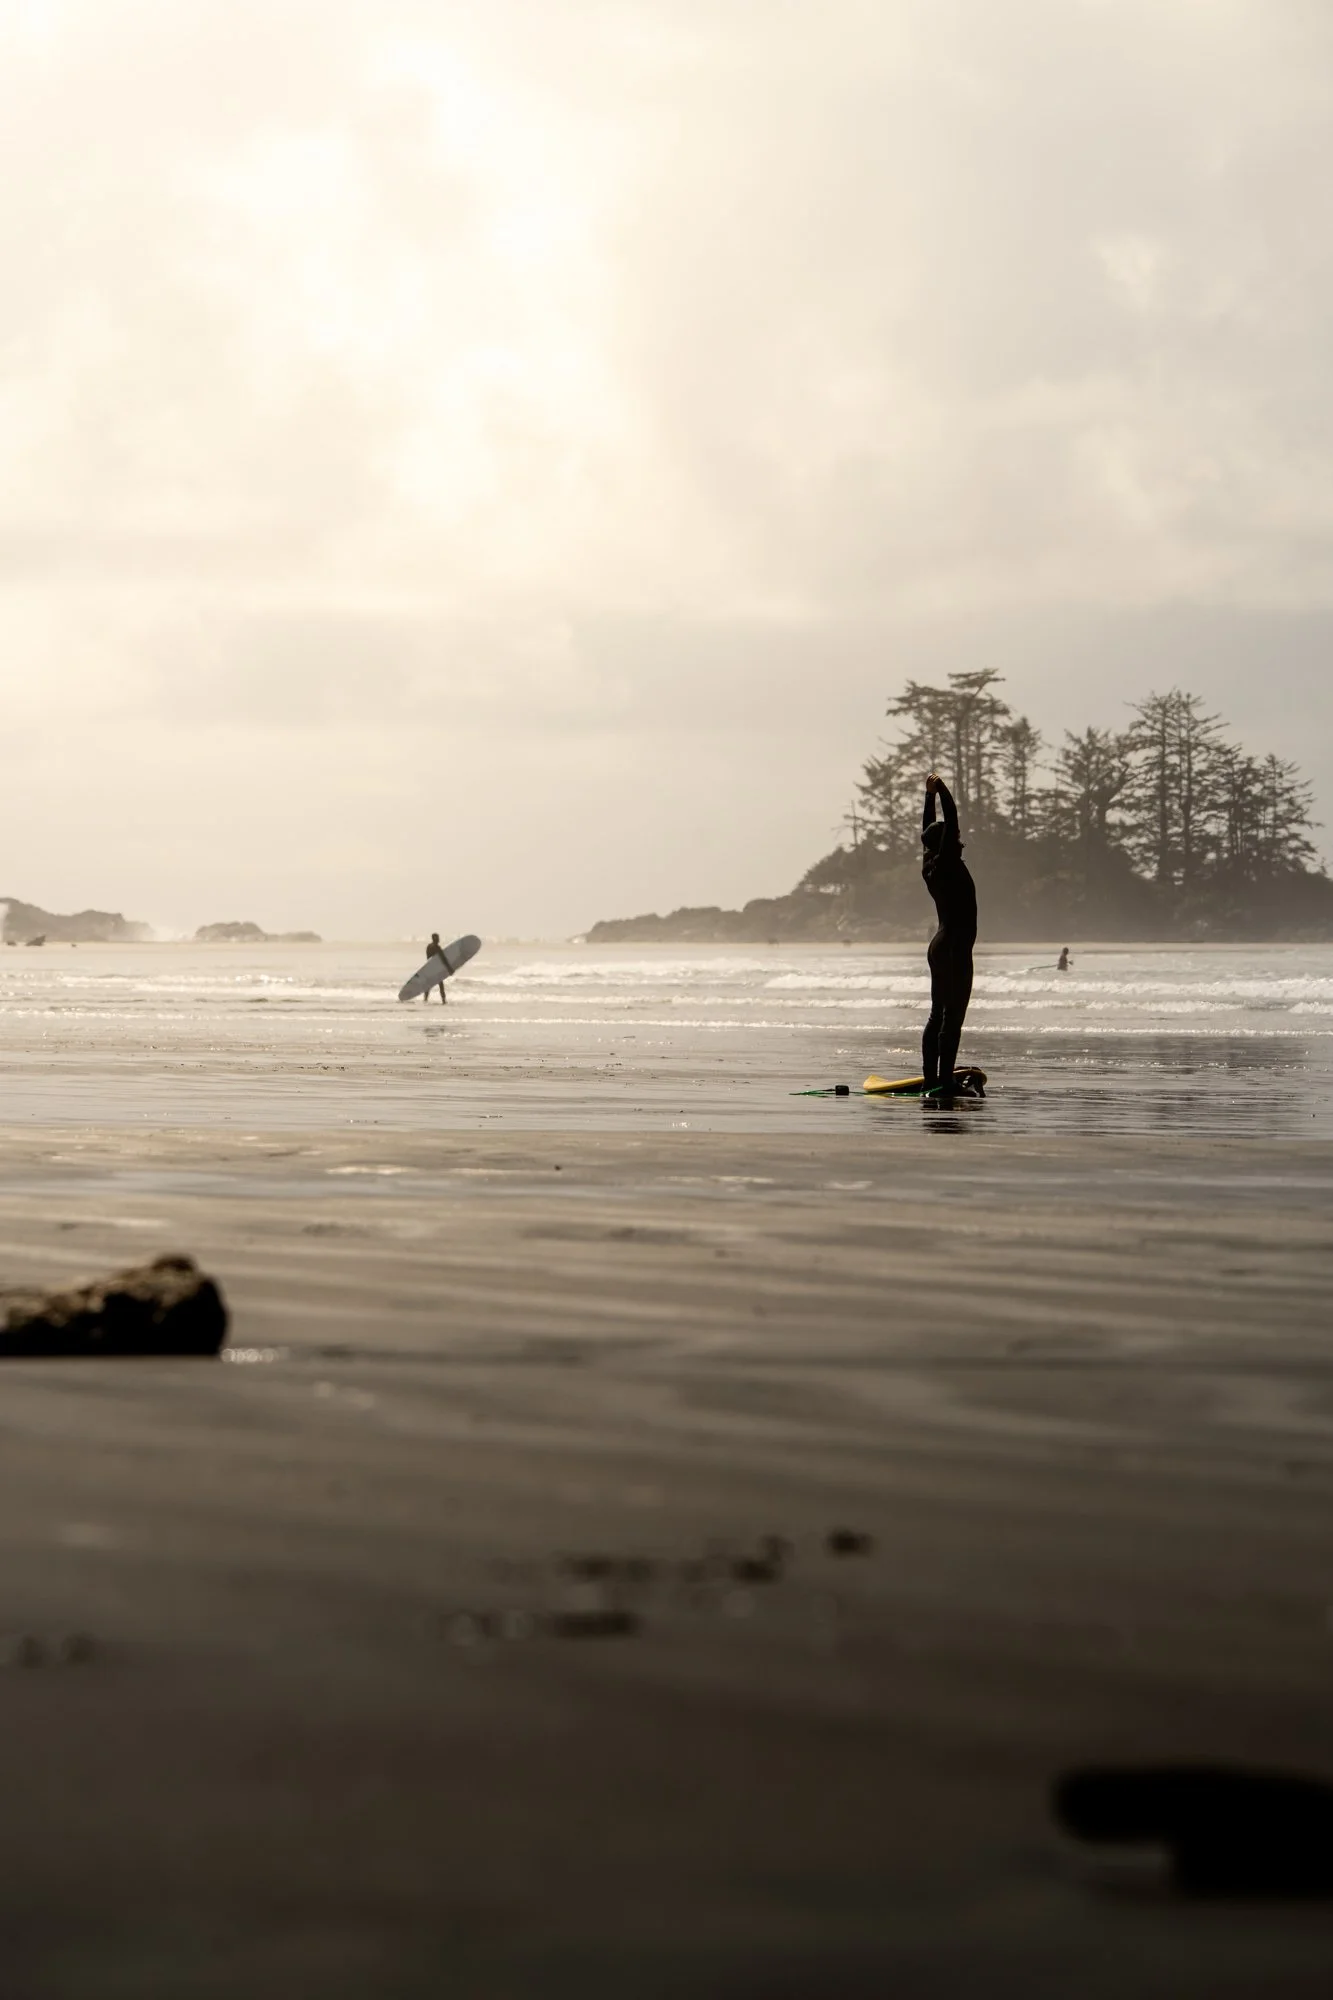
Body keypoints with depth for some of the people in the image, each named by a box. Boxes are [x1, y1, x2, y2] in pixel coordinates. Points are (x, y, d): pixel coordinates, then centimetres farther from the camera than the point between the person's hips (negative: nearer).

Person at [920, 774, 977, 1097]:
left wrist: (930, 794, 25)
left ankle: (931, 1082, 11)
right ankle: (944, 1084, -14)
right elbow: (951, 819, -14)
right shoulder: (947, 864, -12)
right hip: (955, 949, -10)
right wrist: (940, 790, -6)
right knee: (952, 1018, -10)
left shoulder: (931, 866, 9)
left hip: (941, 946, 10)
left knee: (938, 1016, 11)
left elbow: (928, 828, 21)